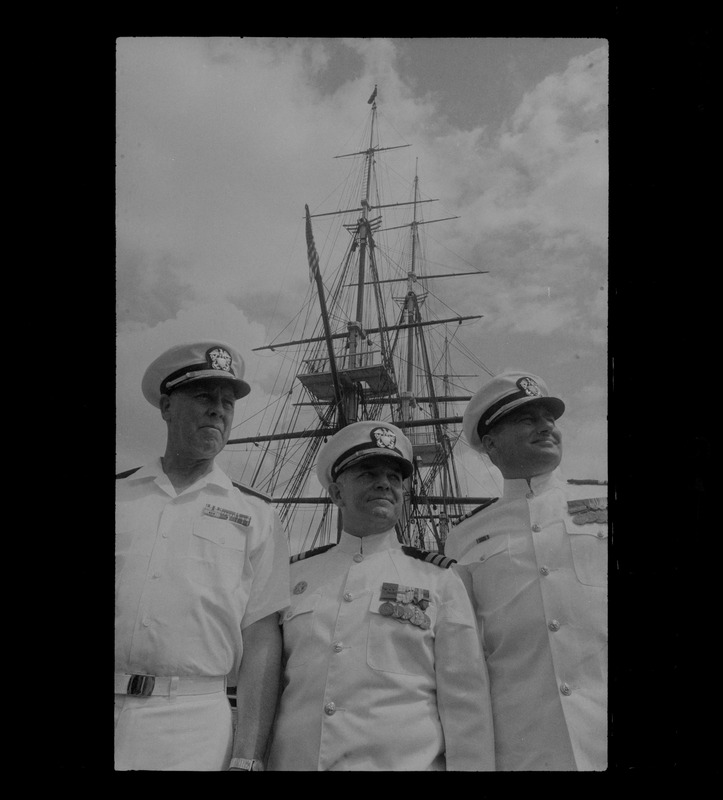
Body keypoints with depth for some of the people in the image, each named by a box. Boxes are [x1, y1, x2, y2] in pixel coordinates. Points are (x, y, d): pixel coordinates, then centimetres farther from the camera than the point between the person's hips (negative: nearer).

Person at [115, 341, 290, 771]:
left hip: (194, 722, -1)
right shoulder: (121, 492, 7)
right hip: (123, 710, 2)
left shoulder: (255, 514, 3)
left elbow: (261, 637, -1)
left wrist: (247, 756, -7)